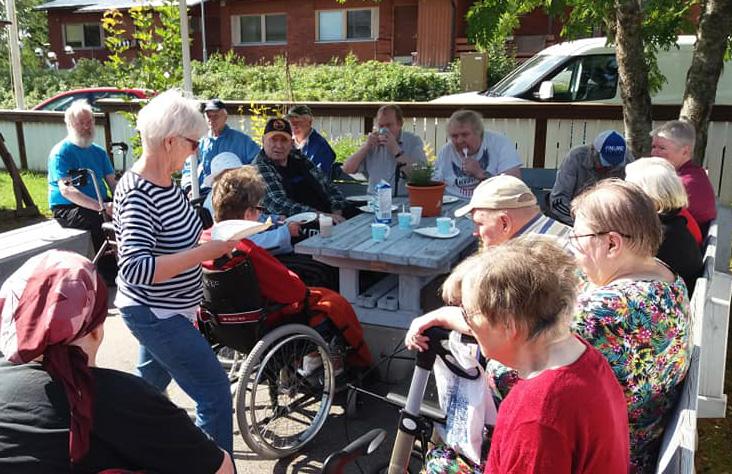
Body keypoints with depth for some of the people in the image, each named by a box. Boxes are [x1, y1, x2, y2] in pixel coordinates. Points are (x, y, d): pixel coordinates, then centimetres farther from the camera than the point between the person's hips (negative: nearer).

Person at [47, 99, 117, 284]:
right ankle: (110, 278, -27)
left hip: (100, 203, 6)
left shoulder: (99, 152, 15)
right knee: (98, 220, -35)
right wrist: (102, 207, -32)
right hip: (67, 208, -6)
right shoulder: (61, 152, -7)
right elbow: (66, 190, -20)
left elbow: (112, 182, 10)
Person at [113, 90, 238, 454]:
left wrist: (207, 240, 0)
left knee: (150, 383, 27)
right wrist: (204, 252, -32)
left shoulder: (165, 182, 2)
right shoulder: (138, 195, -26)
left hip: (163, 311, 10)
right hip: (156, 314, -10)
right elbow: (135, 268, -33)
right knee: (215, 391, -4)